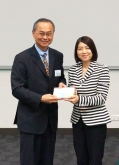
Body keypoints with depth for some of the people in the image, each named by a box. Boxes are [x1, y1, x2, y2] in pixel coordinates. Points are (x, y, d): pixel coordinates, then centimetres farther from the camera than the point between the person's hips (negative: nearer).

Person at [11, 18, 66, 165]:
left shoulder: (58, 56, 5)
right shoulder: (22, 58, -10)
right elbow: (16, 89, -14)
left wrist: (61, 84, -7)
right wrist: (40, 98, -26)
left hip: (50, 118, 5)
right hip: (30, 119, -5)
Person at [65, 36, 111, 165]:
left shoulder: (102, 69, -10)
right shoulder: (72, 70, 5)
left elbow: (101, 98, -15)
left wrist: (79, 99, -28)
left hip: (96, 121, -4)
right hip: (77, 120, 5)